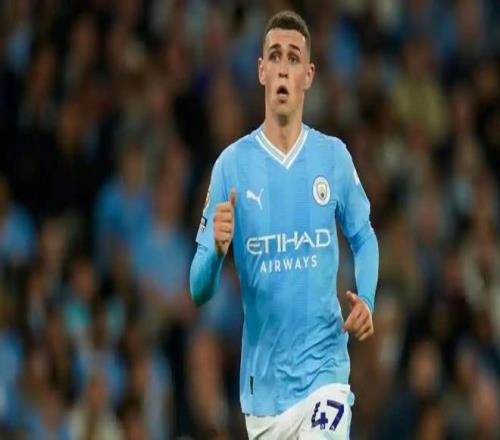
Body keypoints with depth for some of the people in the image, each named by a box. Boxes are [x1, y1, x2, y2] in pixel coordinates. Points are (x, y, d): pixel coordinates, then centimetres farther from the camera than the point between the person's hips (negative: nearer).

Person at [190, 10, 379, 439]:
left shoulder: (334, 156, 0)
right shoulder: (232, 163, -3)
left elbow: (364, 238, 13)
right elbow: (199, 289, -2)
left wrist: (366, 299, -6)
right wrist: (217, 251, -23)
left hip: (323, 369, -1)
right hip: (262, 383, 1)